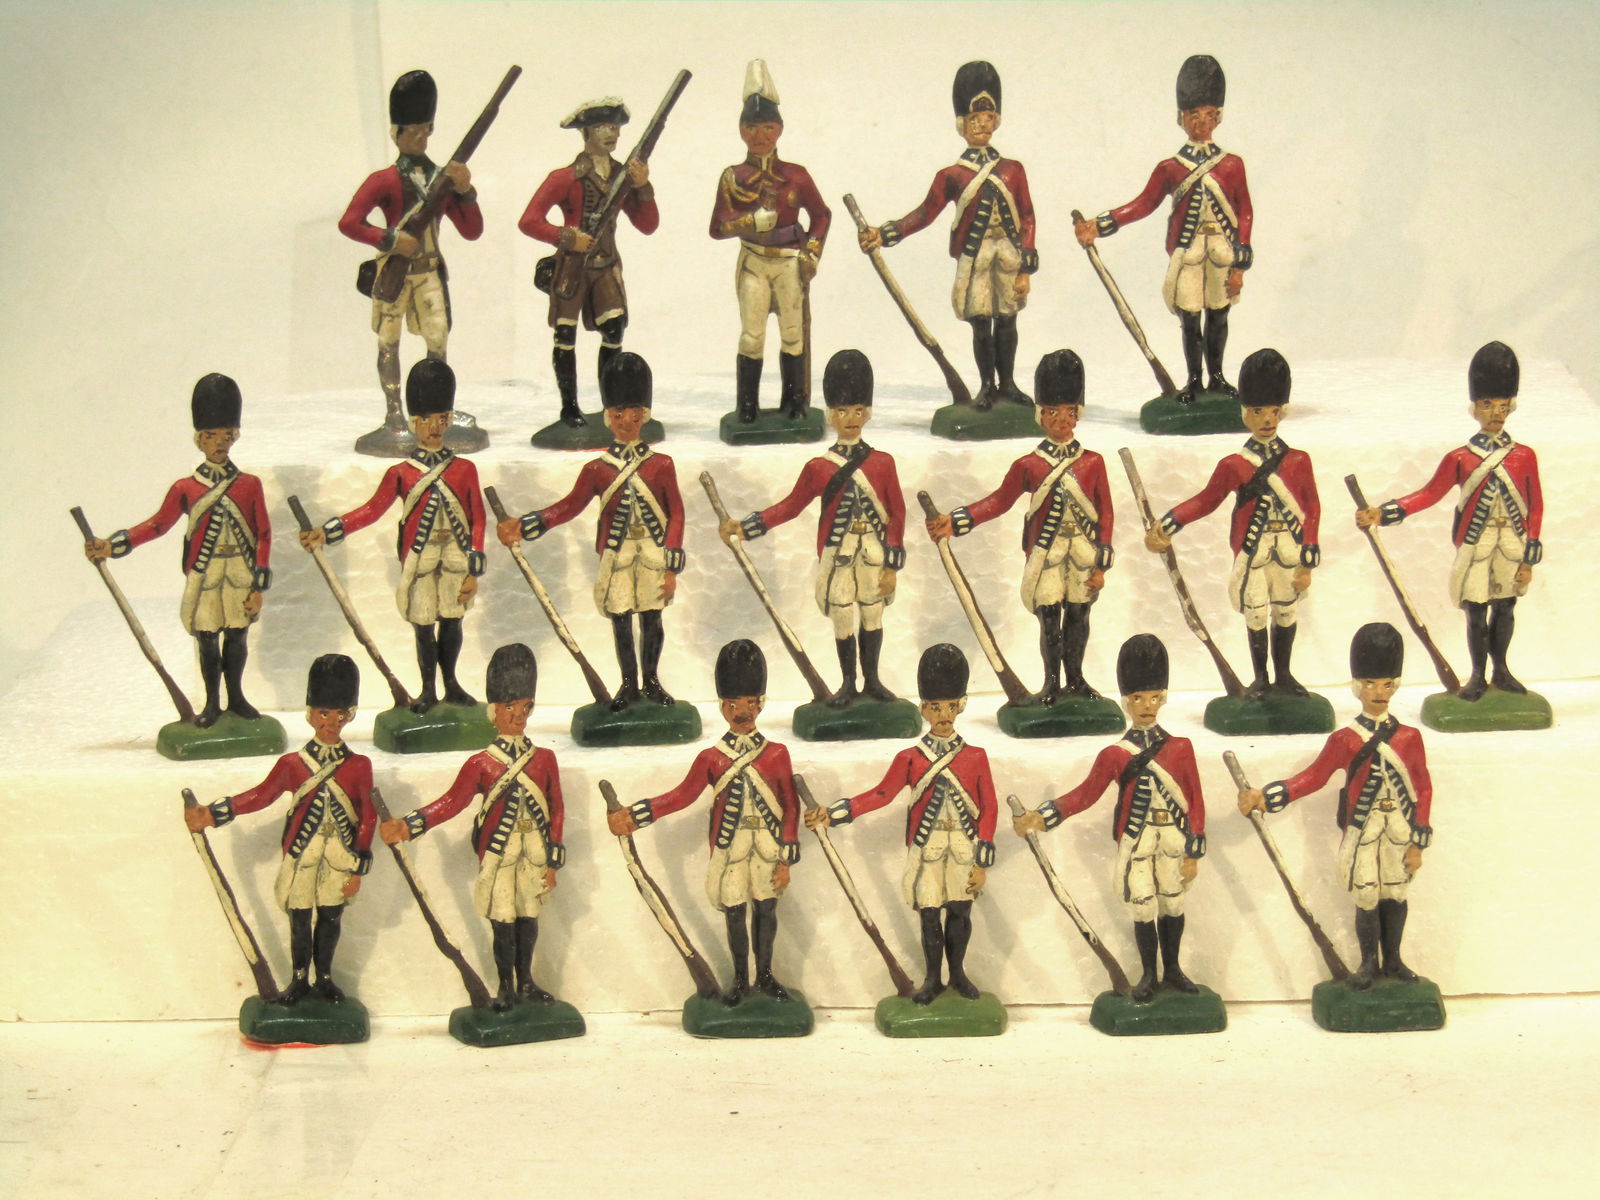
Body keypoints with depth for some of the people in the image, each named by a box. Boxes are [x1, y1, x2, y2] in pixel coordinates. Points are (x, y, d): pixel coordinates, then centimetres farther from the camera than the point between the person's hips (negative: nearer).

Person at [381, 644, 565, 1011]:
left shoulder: (544, 759, 5)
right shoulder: (481, 765, -4)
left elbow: (557, 811, 8)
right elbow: (452, 801, -16)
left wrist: (552, 863, 4)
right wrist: (409, 825, -31)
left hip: (534, 857, 3)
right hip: (498, 857, -3)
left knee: (529, 918, 10)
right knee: (503, 922, 0)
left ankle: (526, 983, 25)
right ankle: (506, 989, 13)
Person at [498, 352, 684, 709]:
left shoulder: (661, 465, -1)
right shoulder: (597, 470, 1)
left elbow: (676, 515, -1)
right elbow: (569, 506, -2)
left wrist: (671, 568, -7)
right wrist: (524, 526, -16)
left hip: (653, 557, -1)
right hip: (616, 559, 1)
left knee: (651, 620, 7)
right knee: (620, 623, 7)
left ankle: (651, 681, 23)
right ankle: (629, 684, 20)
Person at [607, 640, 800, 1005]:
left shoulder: (776, 755, -2)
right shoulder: (711, 759, -2)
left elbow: (791, 808, 0)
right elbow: (682, 795, -1)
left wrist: (786, 859, -4)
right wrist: (633, 815, -11)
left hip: (768, 848, 0)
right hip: (730, 848, 0)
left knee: (766, 908, 8)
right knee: (735, 912, 7)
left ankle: (765, 975, 24)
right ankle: (740, 979, 20)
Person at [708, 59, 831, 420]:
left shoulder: (796, 175, 1)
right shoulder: (733, 178, -1)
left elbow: (821, 214, 10)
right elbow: (718, 226, -4)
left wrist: (811, 254, 0)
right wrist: (753, 220, -20)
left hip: (790, 262, 1)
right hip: (753, 263, -1)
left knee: (793, 332, 6)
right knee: (752, 335, -2)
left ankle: (794, 401, 16)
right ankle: (747, 405, 7)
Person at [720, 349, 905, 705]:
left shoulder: (882, 463, -3)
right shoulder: (818, 469, -4)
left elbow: (896, 514, 0)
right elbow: (790, 506, 3)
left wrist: (892, 566, -4)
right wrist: (743, 527, -7)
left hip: (874, 556, 1)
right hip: (838, 558, -1)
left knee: (872, 617, 11)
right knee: (843, 620, 6)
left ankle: (872, 680, 27)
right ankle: (849, 684, 22)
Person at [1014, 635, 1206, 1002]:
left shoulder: (1180, 748, 1)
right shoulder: (1114, 755, -2)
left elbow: (1195, 802, 2)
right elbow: (1086, 794, -8)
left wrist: (1193, 854, -1)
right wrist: (1041, 817, -22)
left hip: (1174, 843, 1)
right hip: (1136, 844, -1)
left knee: (1173, 904, 11)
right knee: (1143, 909, 5)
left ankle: (1172, 970, 27)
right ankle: (1148, 975, 19)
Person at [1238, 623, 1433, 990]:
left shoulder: (1409, 738, -1)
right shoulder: (1345, 740, -4)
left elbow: (1423, 789, 3)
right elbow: (1313, 777, -8)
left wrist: (1418, 843, -1)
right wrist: (1264, 796, -22)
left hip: (1400, 835, 2)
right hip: (1362, 835, -1)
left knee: (1396, 896, 10)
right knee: (1367, 900, 5)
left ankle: (1392, 961, 28)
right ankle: (1369, 963, 24)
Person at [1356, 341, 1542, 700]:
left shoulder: (1524, 456, -1)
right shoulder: (1460, 459, -4)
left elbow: (1535, 507, 2)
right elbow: (1429, 493, -1)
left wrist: (1529, 559, -1)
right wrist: (1384, 513, -12)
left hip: (1512, 547, 1)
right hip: (1475, 547, -1)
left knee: (1505, 609, 12)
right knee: (1476, 613, 4)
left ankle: (1501, 671, 30)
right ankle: (1478, 677, 19)